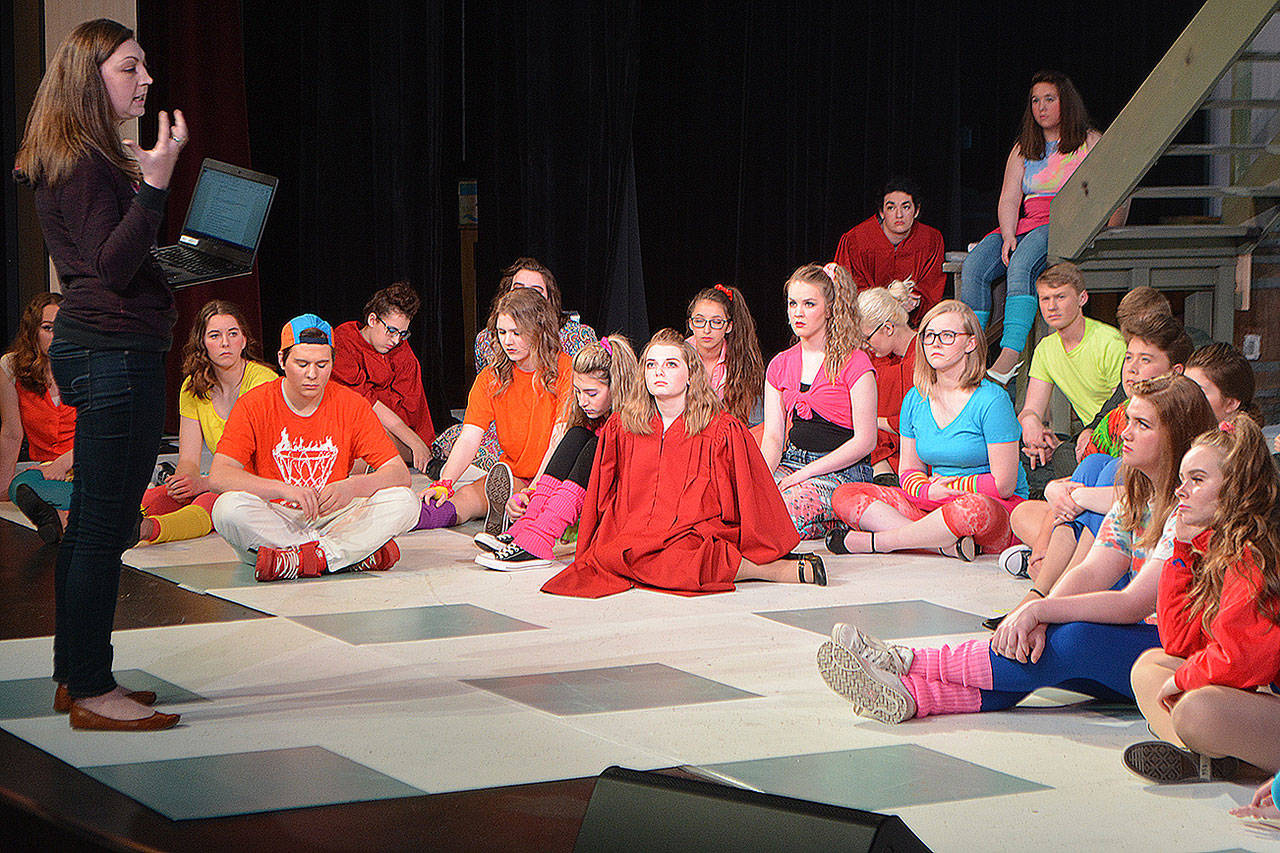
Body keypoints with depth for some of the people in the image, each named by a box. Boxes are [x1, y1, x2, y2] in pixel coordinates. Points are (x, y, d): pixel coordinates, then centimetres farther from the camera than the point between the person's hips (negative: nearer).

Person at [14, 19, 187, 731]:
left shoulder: (98, 157, 18)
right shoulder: (83, 163, -13)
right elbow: (112, 266, -22)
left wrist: (145, 179, 21)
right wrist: (154, 184, -28)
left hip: (95, 349, 11)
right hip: (115, 351, -11)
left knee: (91, 521, 13)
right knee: (105, 524, -8)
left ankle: (77, 680, 19)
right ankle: (92, 692, -5)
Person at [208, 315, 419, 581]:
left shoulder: (351, 404, 0)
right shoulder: (255, 405, -5)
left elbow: (400, 474, -6)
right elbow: (218, 476, -17)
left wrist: (351, 487, -27)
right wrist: (284, 489, -30)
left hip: (331, 518, 1)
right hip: (273, 522, -1)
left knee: (404, 501, -20)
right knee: (228, 507, -34)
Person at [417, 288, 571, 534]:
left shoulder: (565, 370, -7)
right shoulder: (491, 378, 5)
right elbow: (470, 437, -6)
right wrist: (444, 484, -24)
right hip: (514, 474, 2)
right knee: (468, 495, -30)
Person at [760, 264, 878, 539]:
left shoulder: (854, 363, -4)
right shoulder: (779, 365, 15)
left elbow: (865, 441, -9)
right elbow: (772, 436, 10)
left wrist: (806, 473, -14)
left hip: (843, 471, -5)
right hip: (791, 462, 6)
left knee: (784, 508, -35)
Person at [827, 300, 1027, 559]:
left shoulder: (991, 400, -11)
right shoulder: (915, 399, 8)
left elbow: (1003, 485, -13)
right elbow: (908, 472, 13)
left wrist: (948, 486, -6)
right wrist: (929, 490, -11)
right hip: (934, 506, 6)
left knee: (977, 508, -43)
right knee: (845, 496, -12)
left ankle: (869, 541, -24)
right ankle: (947, 543, -30)